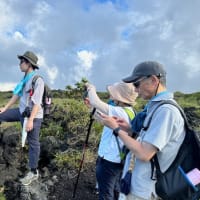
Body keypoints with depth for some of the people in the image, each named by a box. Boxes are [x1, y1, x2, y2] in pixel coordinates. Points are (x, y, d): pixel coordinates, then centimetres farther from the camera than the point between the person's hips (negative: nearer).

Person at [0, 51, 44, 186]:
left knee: (33, 143, 3)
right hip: (22, 111, 8)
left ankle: (34, 173, 19)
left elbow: (37, 102, -22)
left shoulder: (37, 80, -18)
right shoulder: (25, 79, 8)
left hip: (33, 115, -8)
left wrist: (31, 120, -24)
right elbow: (17, 95, 15)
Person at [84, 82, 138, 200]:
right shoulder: (129, 112, 5)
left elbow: (97, 102, -32)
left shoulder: (119, 112, -26)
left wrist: (91, 88, -12)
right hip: (118, 159, 9)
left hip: (109, 160, -9)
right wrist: (92, 106, 7)